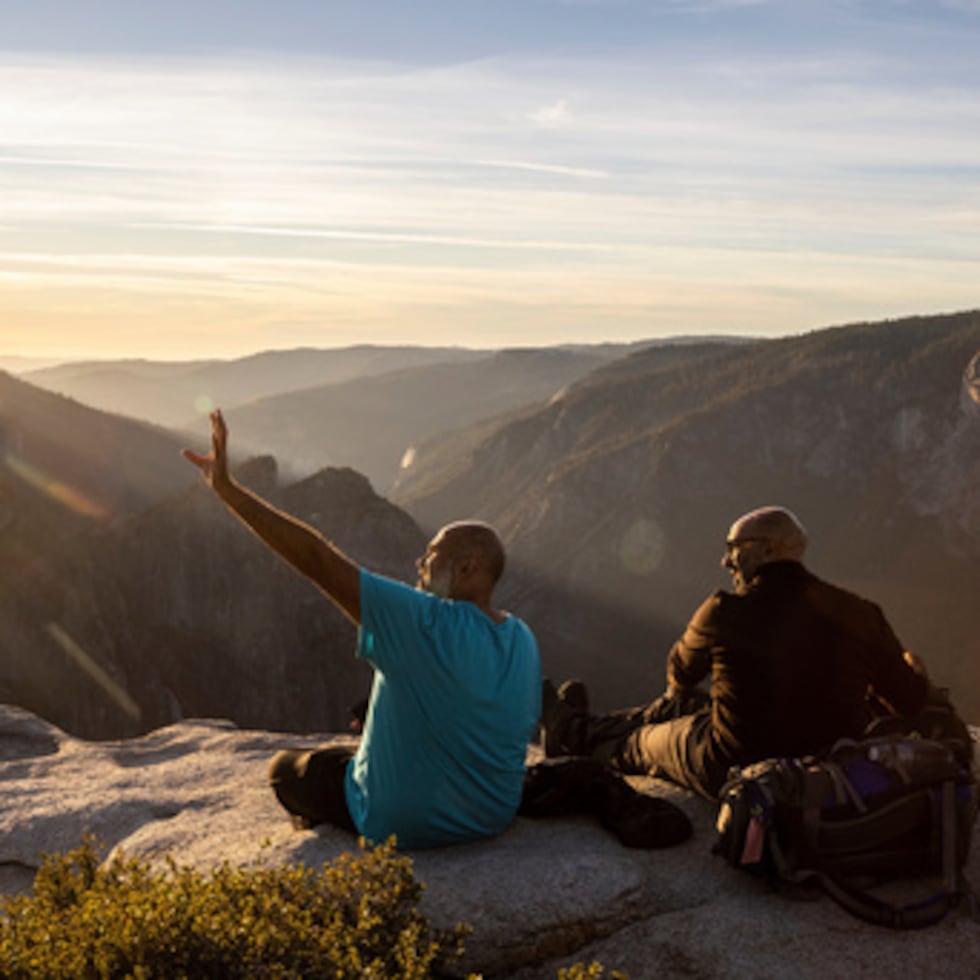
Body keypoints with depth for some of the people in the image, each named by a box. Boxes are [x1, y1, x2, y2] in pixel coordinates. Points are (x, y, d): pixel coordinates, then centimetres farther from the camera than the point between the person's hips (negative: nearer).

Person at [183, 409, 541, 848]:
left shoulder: (428, 625, -29)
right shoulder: (523, 640, -9)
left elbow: (317, 559, -31)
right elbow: (525, 724, 5)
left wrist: (227, 488, -29)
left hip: (404, 824, -6)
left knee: (284, 768, 18)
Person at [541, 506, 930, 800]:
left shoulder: (725, 612, -18)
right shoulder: (860, 614, -11)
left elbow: (679, 675, 3)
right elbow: (913, 702, -3)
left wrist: (676, 691, 28)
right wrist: (914, 671, 22)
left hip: (735, 772, -5)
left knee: (642, 741, 25)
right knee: (678, 707, 27)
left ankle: (573, 733, 54)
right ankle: (581, 728, 48)